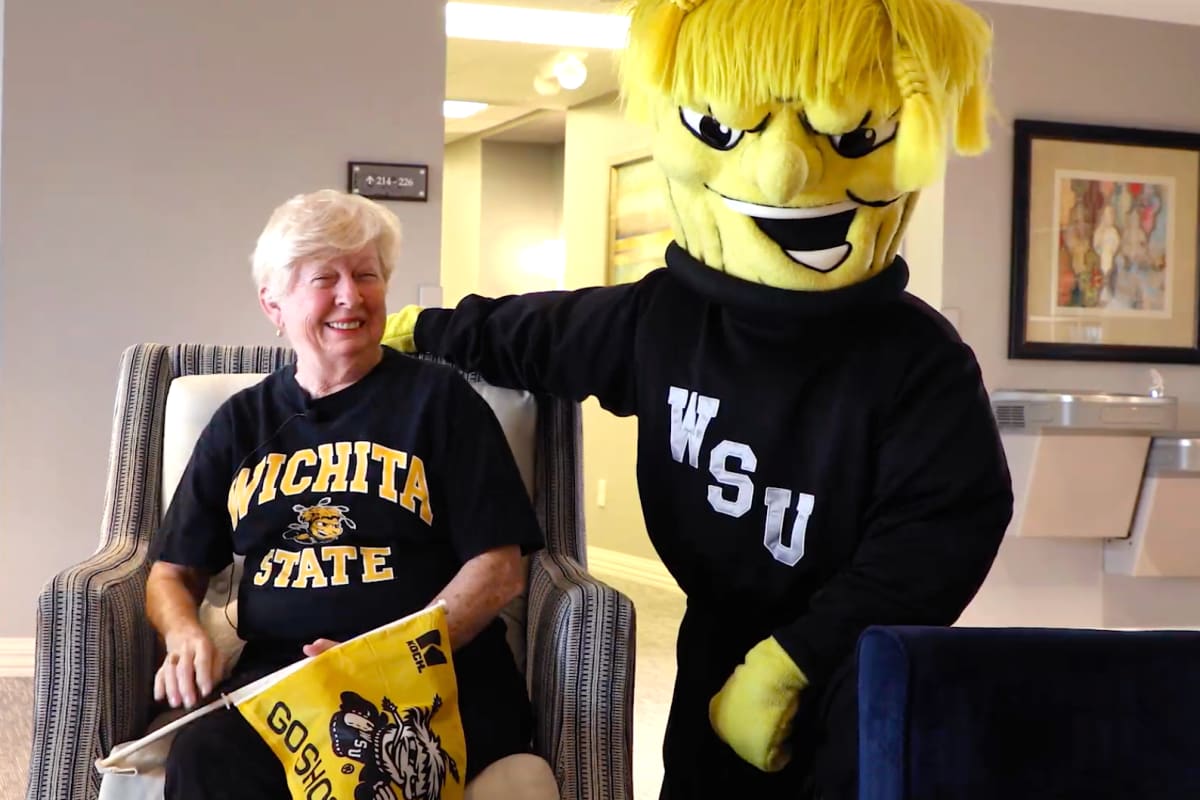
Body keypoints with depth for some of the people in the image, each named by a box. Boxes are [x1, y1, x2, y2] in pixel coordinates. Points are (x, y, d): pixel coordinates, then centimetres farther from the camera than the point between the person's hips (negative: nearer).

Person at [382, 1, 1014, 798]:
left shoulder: (917, 359, -19)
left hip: (857, 662, -5)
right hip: (719, 642, 6)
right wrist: (423, 331, 31)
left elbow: (943, 528, -25)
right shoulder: (663, 315, -5)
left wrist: (791, 660, -28)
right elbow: (539, 334, 16)